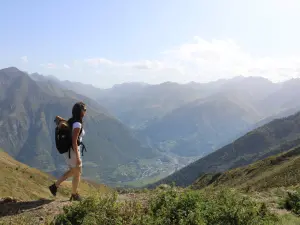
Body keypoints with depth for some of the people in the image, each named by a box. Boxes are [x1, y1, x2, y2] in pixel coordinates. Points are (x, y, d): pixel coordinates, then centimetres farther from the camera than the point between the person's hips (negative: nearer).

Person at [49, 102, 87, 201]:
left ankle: (55, 186, 26)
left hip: (67, 150, 9)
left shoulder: (71, 121, 5)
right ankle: (74, 195, 26)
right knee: (77, 173, 11)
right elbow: (74, 142, -24)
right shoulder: (77, 124, -22)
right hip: (72, 151, -9)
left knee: (73, 171, 26)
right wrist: (77, 157, -20)